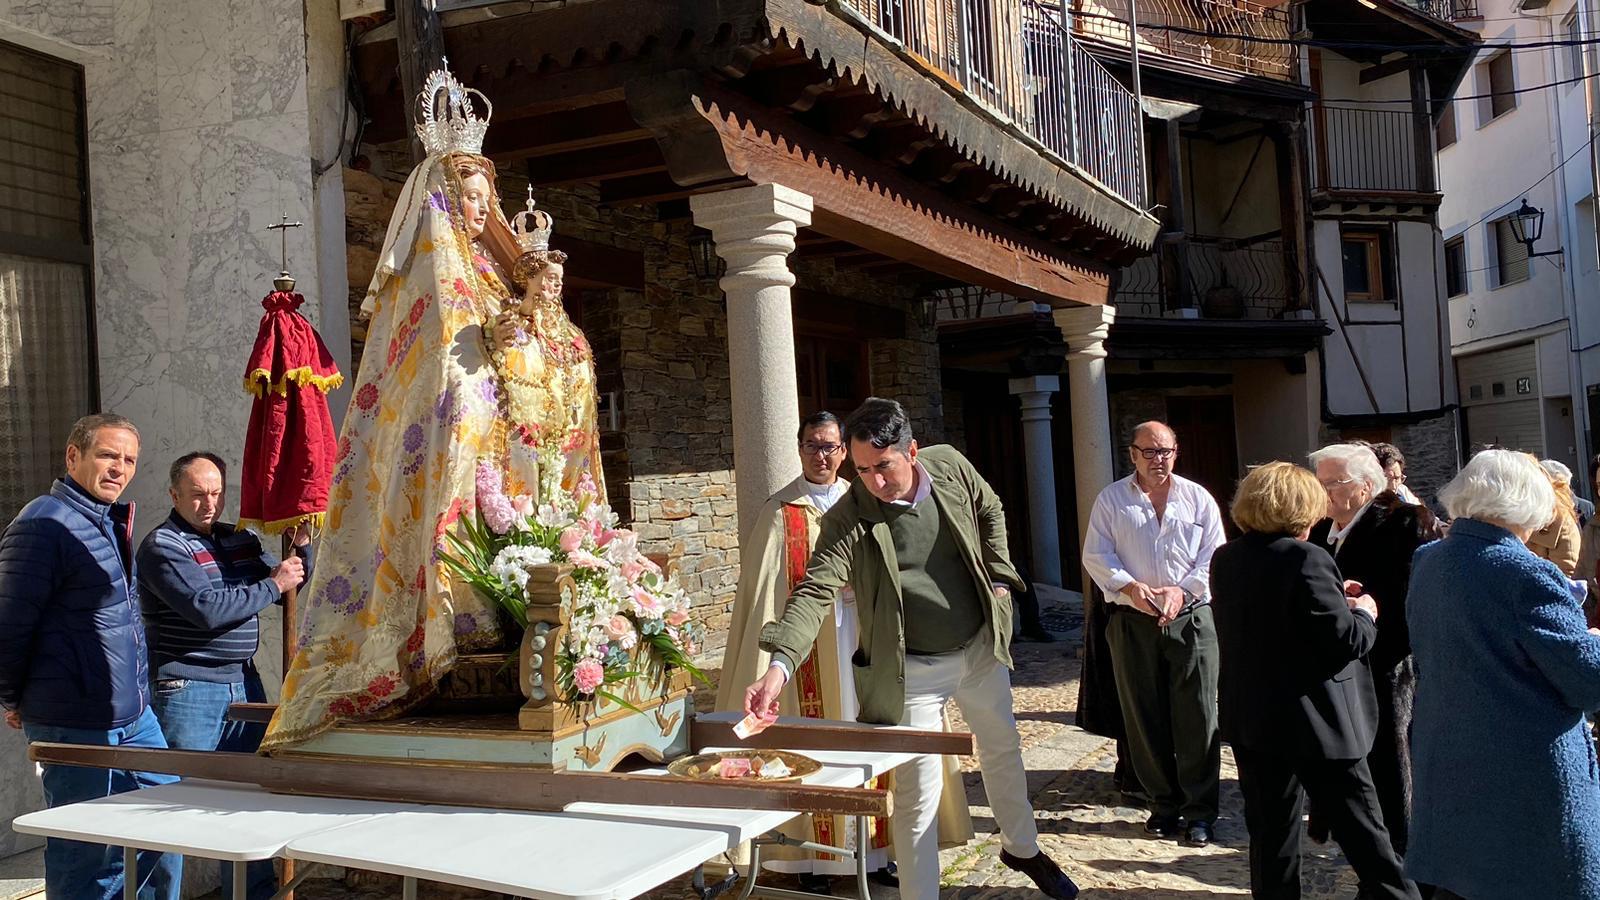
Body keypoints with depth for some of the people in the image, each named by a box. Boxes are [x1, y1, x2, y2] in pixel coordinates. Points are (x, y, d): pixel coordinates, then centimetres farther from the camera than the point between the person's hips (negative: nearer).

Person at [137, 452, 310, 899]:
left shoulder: (240, 540, 13)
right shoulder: (162, 546, -9)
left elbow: (295, 589, 18)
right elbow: (207, 609, -21)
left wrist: (301, 548, 0)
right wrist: (273, 585, -14)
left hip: (244, 683, 7)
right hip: (187, 690, -7)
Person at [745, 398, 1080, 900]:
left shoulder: (951, 468, -10)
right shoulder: (847, 521, -22)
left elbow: (991, 513, 10)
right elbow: (815, 592, -32)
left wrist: (999, 579, 2)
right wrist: (780, 665, -46)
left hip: (981, 648, 5)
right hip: (913, 671, -5)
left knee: (1003, 750, 25)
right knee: (918, 794, -2)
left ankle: (1022, 849, 52)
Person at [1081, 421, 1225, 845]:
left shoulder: (1198, 499, 8)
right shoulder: (1111, 499, 6)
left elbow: (1214, 556, 4)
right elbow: (1096, 556, 0)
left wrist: (1183, 590, -12)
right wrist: (1131, 587, -16)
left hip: (1191, 616, 0)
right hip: (1132, 620, 0)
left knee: (1197, 715, -2)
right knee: (1144, 717, 6)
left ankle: (1199, 810, 8)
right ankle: (1164, 803, 19)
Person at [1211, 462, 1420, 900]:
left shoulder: (1224, 559, 3)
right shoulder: (1305, 559, -19)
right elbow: (1344, 639, -18)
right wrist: (1364, 613, 3)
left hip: (1250, 717, 6)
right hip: (1314, 720, -6)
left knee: (1271, 830, 13)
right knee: (1362, 829, 10)